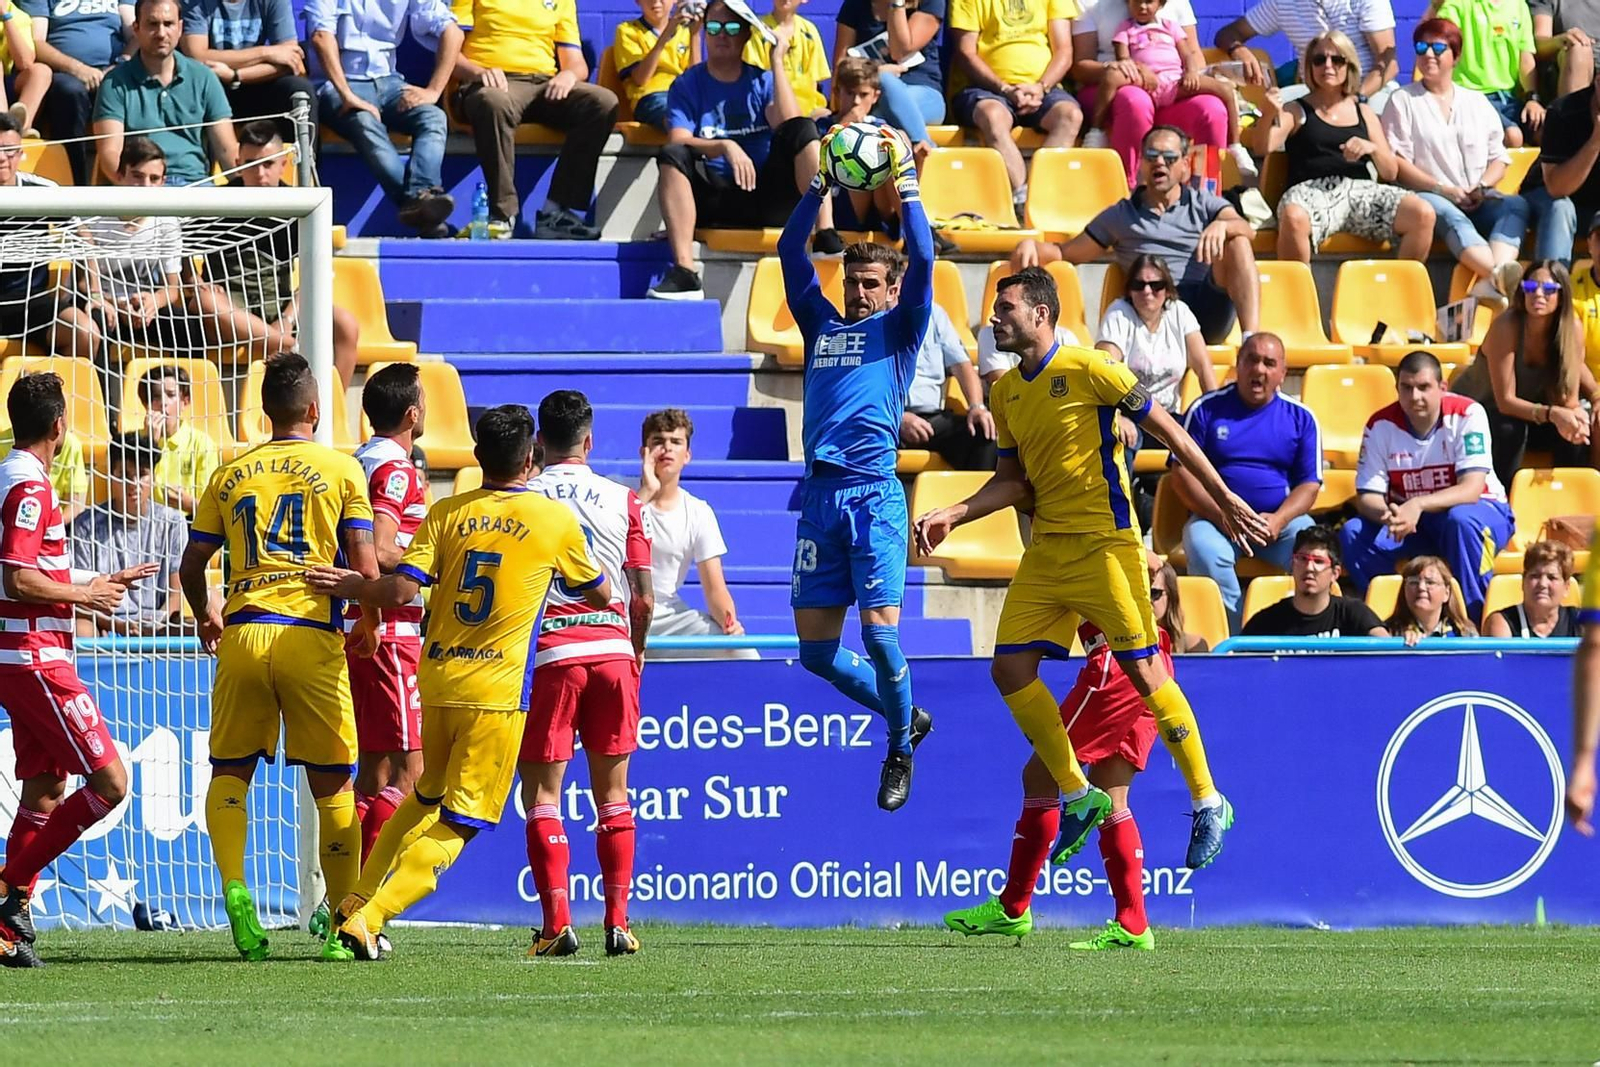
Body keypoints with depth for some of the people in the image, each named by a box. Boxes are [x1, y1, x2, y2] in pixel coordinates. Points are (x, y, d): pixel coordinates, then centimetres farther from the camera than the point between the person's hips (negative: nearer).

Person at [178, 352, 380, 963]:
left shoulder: (230, 476, 11)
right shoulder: (341, 471, 3)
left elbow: (192, 564, 14)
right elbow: (365, 567, -1)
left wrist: (205, 617, 33)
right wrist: (370, 624, 17)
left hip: (242, 637, 2)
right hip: (312, 638, -2)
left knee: (229, 772, 13)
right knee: (332, 784, 6)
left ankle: (234, 886, -10)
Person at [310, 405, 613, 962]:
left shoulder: (446, 514, 4)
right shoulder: (555, 519, 0)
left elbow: (402, 588, -8)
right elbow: (599, 595, 14)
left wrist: (350, 587, 10)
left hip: (436, 681, 4)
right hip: (497, 691, -4)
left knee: (428, 797, 27)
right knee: (456, 825, -3)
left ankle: (358, 899, 21)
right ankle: (370, 916, -17)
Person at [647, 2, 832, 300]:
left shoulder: (762, 81, 12)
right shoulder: (688, 85, 8)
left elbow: (791, 124, -8)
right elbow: (678, 143, -8)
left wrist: (777, 62, -7)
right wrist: (724, 147, -25)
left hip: (767, 195, 1)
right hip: (715, 200, -1)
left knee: (803, 129, -20)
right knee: (672, 155, -29)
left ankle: (827, 240, -34)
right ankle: (683, 273, -43)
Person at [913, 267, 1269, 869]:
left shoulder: (1089, 370, -11)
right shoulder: (1006, 392, 11)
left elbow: (1168, 431, -6)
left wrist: (1224, 500, -5)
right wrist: (953, 516, 2)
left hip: (1105, 543, -7)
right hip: (1045, 550, 7)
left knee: (1143, 672, -6)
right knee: (1010, 670, -1)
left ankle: (1208, 804, 5)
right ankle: (1078, 796, 11)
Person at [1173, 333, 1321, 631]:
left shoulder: (1300, 417, 9)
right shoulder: (1207, 409, 5)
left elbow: (1309, 483, 7)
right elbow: (1182, 471, 1)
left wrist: (1279, 520, -13)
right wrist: (1222, 516, -13)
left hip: (1281, 519, 1)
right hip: (1214, 517, -1)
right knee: (1204, 550, -34)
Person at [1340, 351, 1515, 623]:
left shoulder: (1468, 414, -18)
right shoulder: (1381, 426, -8)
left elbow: (1471, 490, -26)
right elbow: (1366, 497, -11)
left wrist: (1418, 505, -43)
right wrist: (1386, 514, -37)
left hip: (1481, 511, -3)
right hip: (1410, 519, 3)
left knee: (1461, 519, -39)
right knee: (1354, 534, -23)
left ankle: (1474, 618, -28)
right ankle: (1384, 619, -13)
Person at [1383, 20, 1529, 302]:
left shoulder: (1477, 102, 23)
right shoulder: (1403, 101, 12)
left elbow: (1499, 158, 18)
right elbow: (1397, 163, 1)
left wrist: (1481, 187, -5)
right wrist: (1443, 189, -10)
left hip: (1478, 201, 4)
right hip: (1428, 194, -4)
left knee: (1516, 205, -30)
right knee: (1449, 215, -39)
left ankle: (1494, 281, -56)